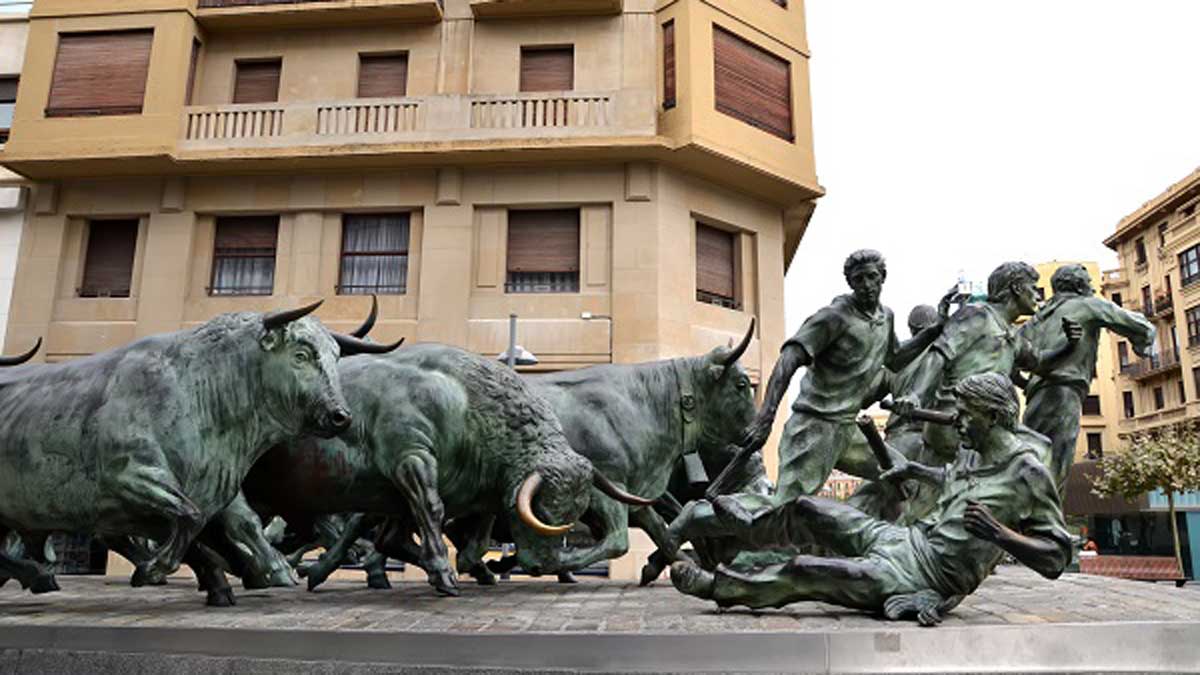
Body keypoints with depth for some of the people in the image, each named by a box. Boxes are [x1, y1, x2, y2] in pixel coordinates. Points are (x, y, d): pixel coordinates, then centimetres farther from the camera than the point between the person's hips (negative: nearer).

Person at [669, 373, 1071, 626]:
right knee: (804, 510, 10)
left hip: (929, 576, -8)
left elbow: (1057, 558, -20)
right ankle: (753, 528, 42)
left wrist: (997, 533, -33)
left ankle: (718, 586, 9)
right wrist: (913, 469, 31)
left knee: (802, 572, -13)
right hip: (909, 540, 8)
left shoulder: (1026, 471, -19)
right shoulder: (974, 453, 6)